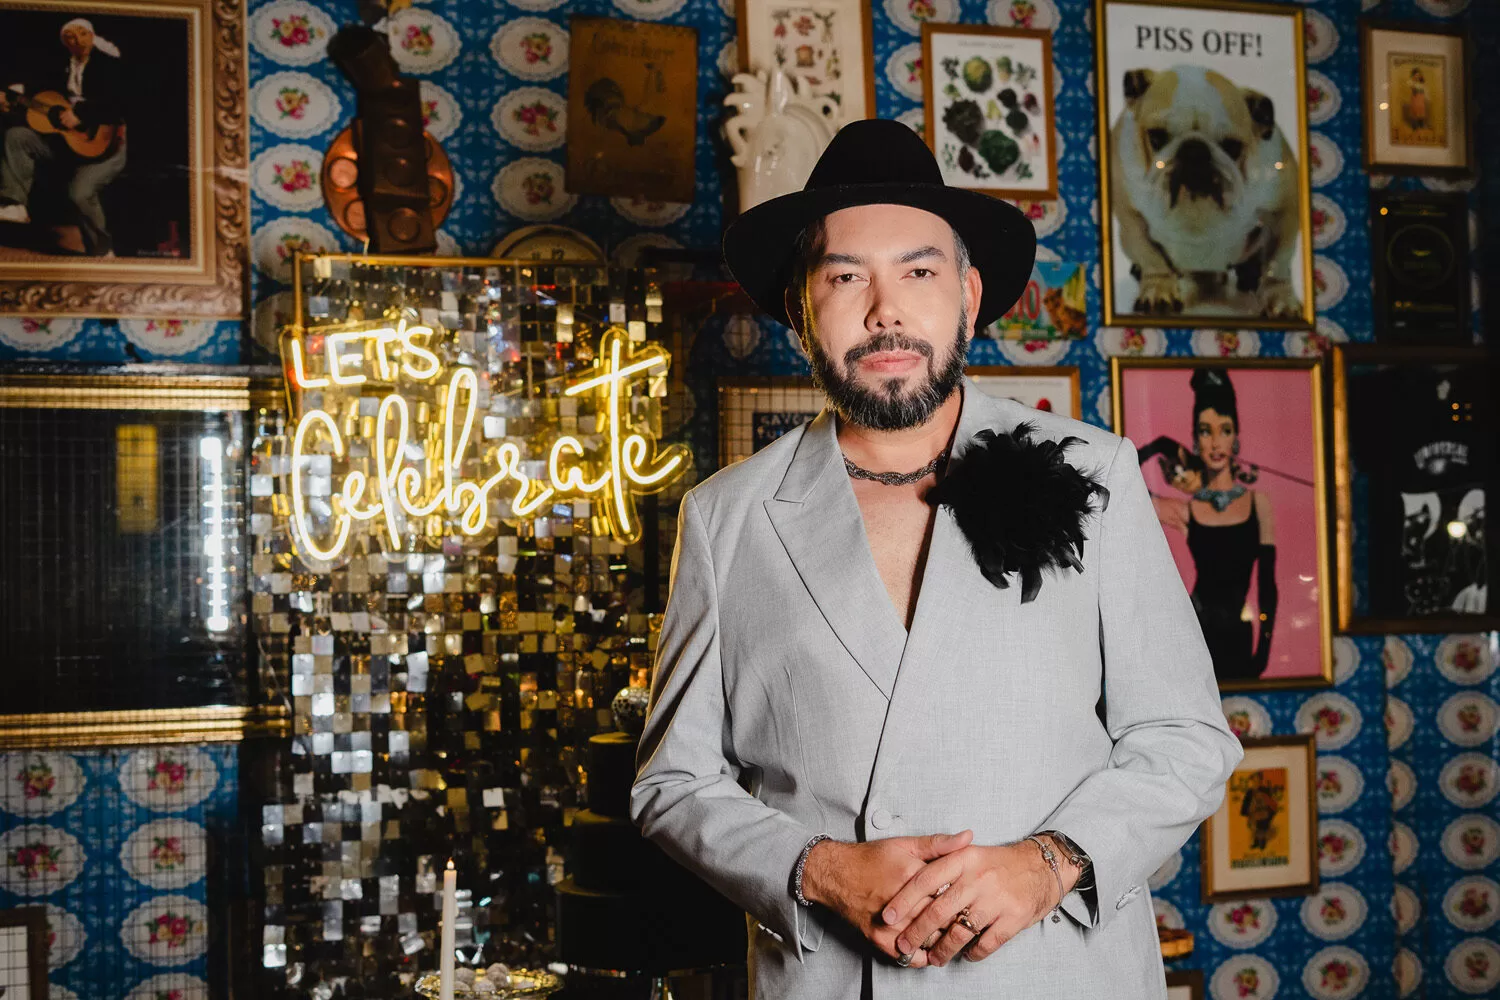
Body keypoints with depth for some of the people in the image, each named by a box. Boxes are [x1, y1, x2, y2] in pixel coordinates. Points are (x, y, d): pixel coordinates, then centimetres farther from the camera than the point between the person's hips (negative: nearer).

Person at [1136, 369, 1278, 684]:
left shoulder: (1258, 501, 1)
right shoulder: (1185, 510, -1)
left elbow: (1267, 585, 1)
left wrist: (1263, 652, -2)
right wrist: (1156, 448, -4)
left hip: (1238, 633, 1)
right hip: (1197, 631, -1)